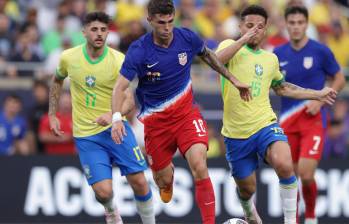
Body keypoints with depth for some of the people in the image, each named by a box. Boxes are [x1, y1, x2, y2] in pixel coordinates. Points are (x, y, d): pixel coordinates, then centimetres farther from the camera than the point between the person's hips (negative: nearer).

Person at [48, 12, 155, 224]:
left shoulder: (119, 60, -10)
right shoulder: (69, 58, -4)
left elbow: (130, 100, -14)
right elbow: (57, 81, 18)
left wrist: (113, 115, -33)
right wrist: (52, 115, 15)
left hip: (116, 128, 0)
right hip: (86, 135, 0)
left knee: (139, 182, -8)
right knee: (103, 191, -12)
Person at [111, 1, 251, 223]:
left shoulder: (187, 38, -8)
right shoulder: (138, 50, -17)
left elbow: (207, 54, 15)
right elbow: (120, 87, -19)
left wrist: (233, 80, 15)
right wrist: (117, 118, -36)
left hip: (186, 113, 1)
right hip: (155, 120, 0)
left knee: (199, 165, -23)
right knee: (164, 179, 6)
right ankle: (167, 178, 46)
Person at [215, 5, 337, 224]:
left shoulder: (271, 59, 12)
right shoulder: (231, 46, -1)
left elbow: (281, 88, 30)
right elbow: (218, 60, -25)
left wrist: (317, 94, 30)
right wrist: (244, 39, -24)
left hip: (265, 125, 2)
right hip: (236, 133, -2)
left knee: (284, 164, -29)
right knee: (247, 188, 10)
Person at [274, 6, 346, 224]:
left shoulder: (320, 51, -6)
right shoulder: (278, 54, 4)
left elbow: (340, 79, 2)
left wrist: (320, 100, -10)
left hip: (313, 120, -4)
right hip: (288, 122, 4)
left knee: (306, 174, -15)